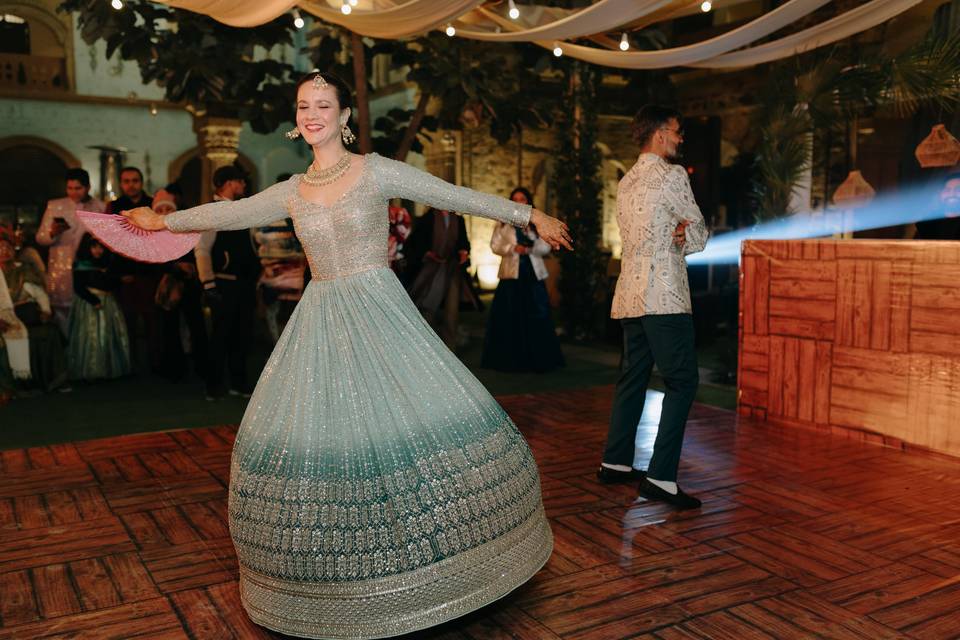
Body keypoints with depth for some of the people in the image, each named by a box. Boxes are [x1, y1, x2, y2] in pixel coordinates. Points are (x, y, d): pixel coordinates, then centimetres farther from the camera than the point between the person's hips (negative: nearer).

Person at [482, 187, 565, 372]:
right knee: (510, 317, -2)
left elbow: (546, 247, 4)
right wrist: (513, 248, -13)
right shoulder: (503, 223, 9)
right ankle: (510, 360, 4)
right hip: (511, 274, -1)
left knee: (536, 317, -1)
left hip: (533, 274, 1)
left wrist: (529, 249, -14)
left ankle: (539, 360, 5)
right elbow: (495, 245, 3)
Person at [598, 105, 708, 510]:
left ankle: (615, 462, 22)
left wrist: (674, 236, 3)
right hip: (663, 295, -9)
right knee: (682, 381, -6)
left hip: (630, 294, 9)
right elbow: (700, 235, -1)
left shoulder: (626, 182, 19)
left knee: (633, 377, 15)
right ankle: (661, 477, -10)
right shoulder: (671, 175, -5)